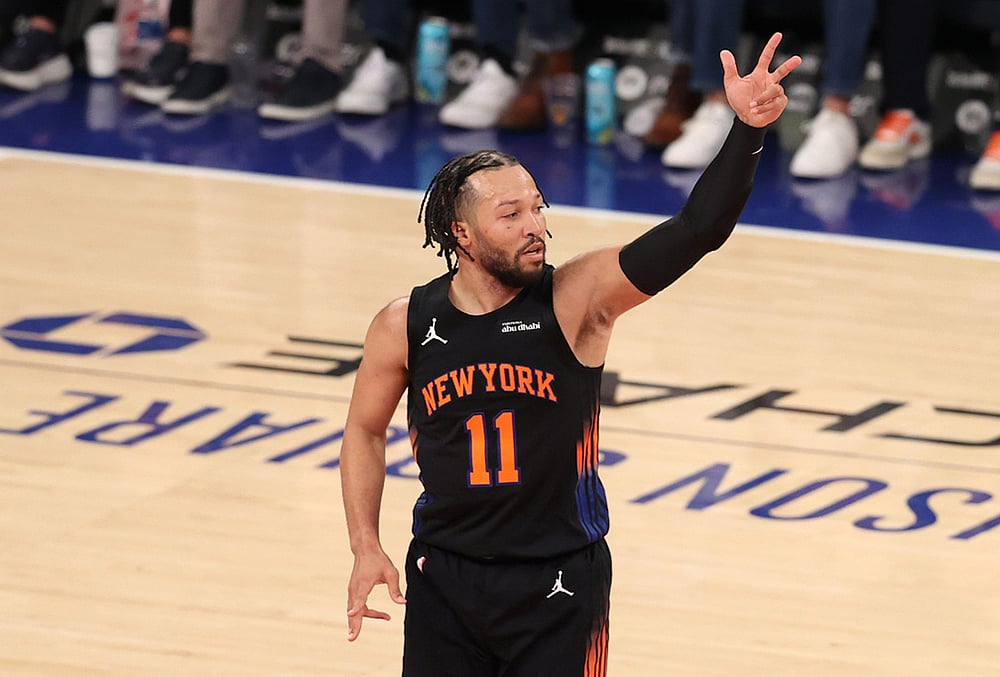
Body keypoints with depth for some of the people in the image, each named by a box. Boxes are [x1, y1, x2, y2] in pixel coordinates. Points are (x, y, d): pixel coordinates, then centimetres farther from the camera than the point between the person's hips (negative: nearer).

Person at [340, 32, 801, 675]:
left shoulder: (576, 298, -13)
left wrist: (747, 131, -38)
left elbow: (696, 231, -25)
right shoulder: (405, 325, -6)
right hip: (444, 575, 2)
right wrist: (367, 549, 2)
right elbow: (365, 432, 10)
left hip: (559, 581, -2)